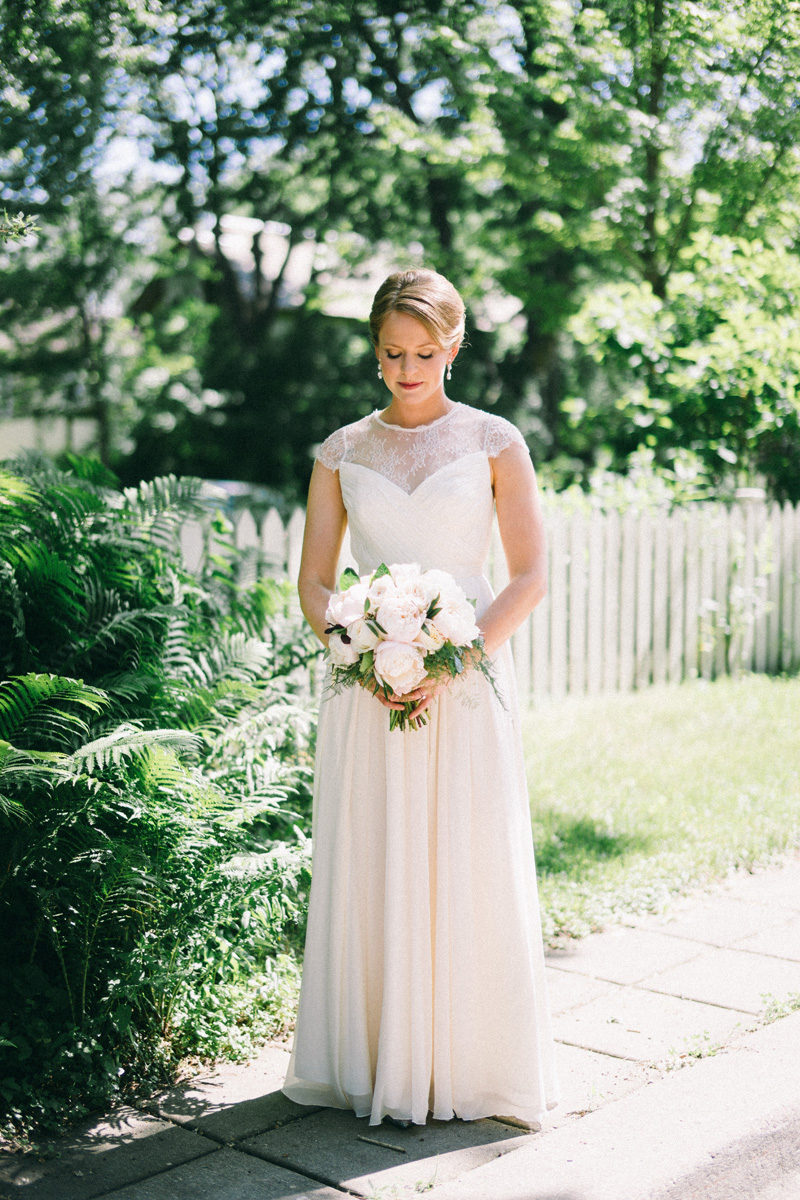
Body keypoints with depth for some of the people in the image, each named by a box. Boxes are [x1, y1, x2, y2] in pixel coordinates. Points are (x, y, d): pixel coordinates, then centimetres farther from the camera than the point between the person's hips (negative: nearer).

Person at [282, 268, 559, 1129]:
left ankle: (468, 1066, 18)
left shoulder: (493, 442, 2)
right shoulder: (343, 452, 8)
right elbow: (313, 583, 8)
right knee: (369, 871, 4)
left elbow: (529, 578, -1)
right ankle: (381, 1064, 18)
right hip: (365, 686, 2)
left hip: (467, 684, -2)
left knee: (468, 873, 1)